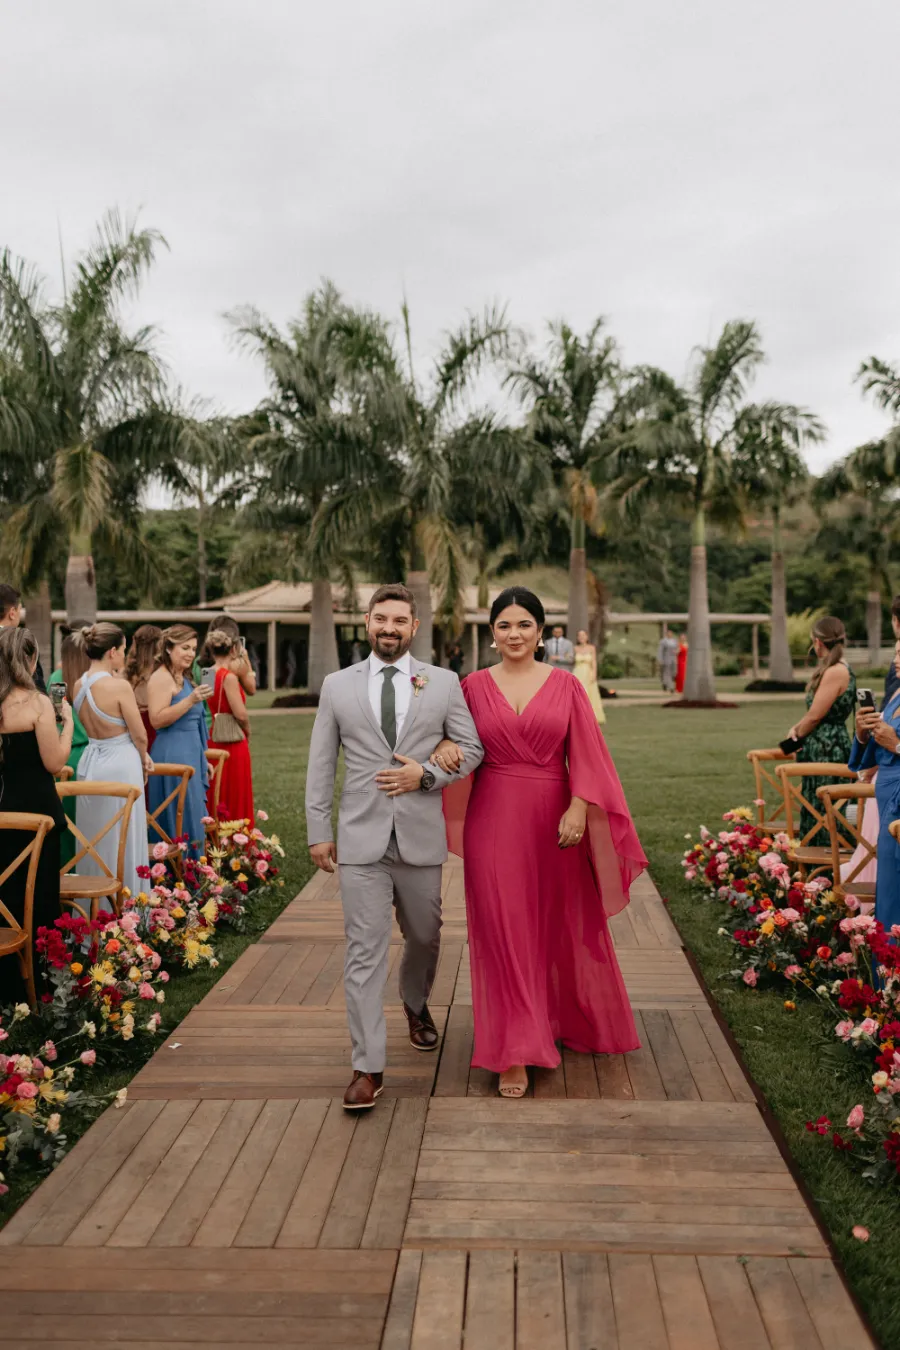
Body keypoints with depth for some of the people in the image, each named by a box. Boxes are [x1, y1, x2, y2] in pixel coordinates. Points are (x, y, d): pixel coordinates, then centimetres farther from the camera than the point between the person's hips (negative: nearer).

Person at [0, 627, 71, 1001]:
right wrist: (67, 720, -1)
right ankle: (33, 981, 16)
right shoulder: (38, 703, -14)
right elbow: (54, 763, -12)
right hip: (35, 809, -5)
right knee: (38, 895, 7)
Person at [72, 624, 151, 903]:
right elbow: (139, 735, -12)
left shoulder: (79, 685, 3)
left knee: (94, 841, 16)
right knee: (120, 843, 3)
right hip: (120, 766, -7)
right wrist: (143, 757, 9)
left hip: (90, 762, 7)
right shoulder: (119, 686, -18)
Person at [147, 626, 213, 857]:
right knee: (182, 820, -6)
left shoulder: (182, 678, 16)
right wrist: (190, 700, -26)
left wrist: (202, 760, 22)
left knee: (192, 818, 12)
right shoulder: (161, 678, -12)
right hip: (173, 755, -10)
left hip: (190, 754, 10)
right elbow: (157, 719, -22)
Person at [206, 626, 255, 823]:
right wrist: (247, 732, 2)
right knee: (235, 799, 0)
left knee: (216, 797, 14)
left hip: (212, 740, 7)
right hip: (232, 743, -7)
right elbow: (240, 714, -18)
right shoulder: (229, 676, -15)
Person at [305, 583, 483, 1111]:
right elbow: (321, 765, 6)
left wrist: (427, 775, -11)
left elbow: (471, 748, 5)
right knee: (365, 951, -3)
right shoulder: (338, 686, 4)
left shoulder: (443, 683, 3)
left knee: (425, 936, 17)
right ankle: (369, 1068, 3)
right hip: (361, 838, -1)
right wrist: (319, 830, 3)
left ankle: (416, 1005, 48)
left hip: (421, 837, 1)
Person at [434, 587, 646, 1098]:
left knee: (561, 926, 13)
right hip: (494, 821, 0)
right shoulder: (474, 686, 2)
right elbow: (456, 737, 13)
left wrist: (578, 810, -11)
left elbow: (585, 754, -1)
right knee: (504, 932, 1)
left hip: (552, 820, 0)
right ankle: (516, 1053, 9)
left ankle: (569, 1019, 39)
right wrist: (445, 745, -10)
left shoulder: (566, 685, 1)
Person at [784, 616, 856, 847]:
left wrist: (797, 735, -1)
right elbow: (816, 713, 17)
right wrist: (797, 729, 2)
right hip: (825, 749, 10)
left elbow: (815, 715, -19)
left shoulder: (835, 672, -18)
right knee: (816, 811, 15)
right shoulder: (837, 670, 14)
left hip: (828, 750, -10)